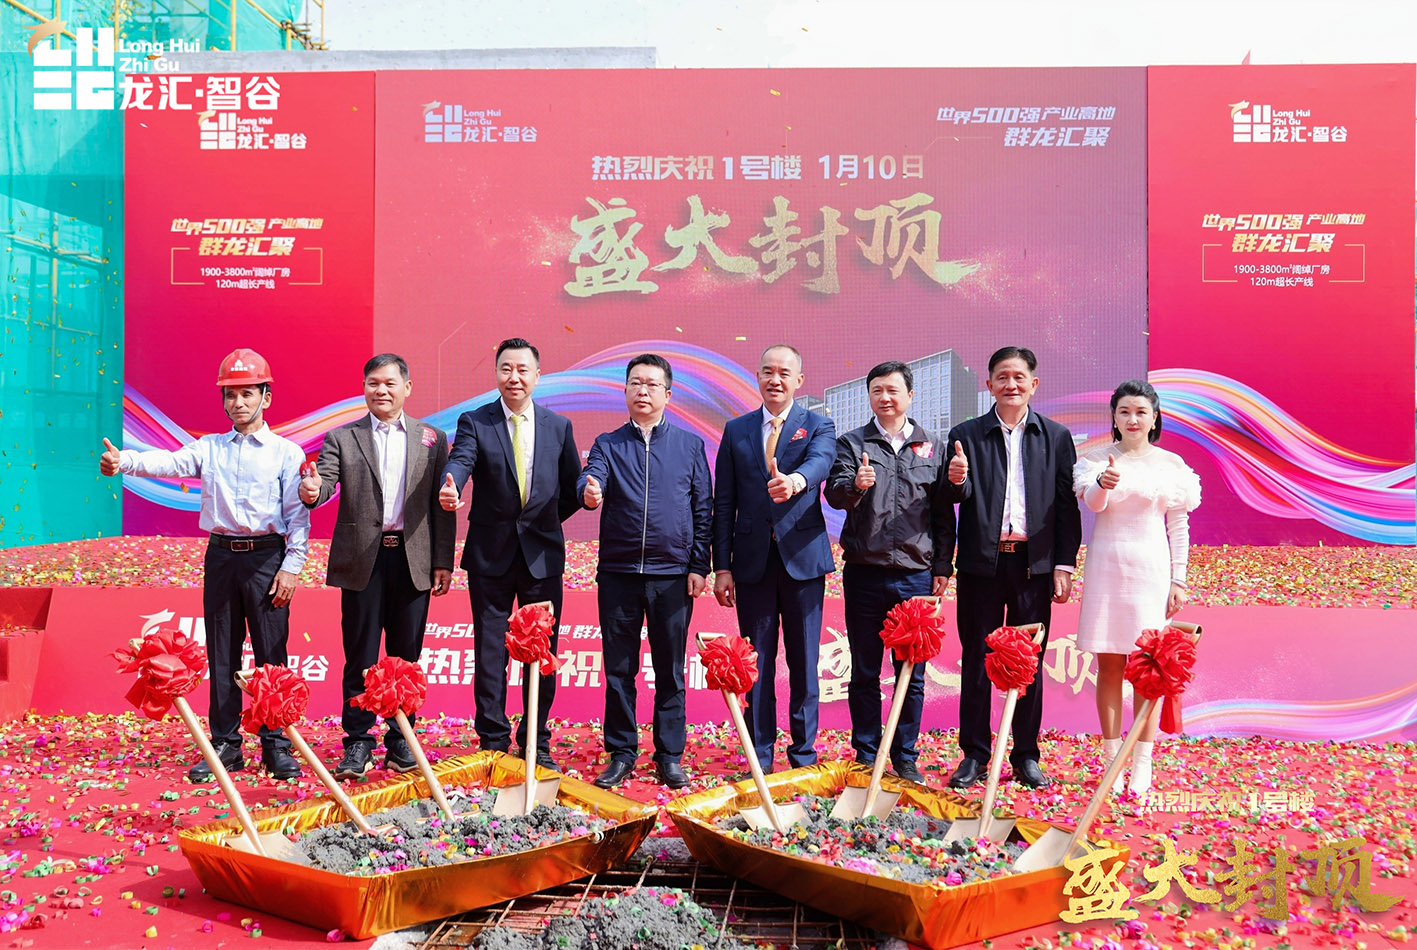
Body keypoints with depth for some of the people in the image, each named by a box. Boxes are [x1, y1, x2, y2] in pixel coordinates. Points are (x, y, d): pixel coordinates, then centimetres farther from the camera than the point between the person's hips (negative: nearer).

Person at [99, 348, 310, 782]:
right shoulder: (209, 448, 11)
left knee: (271, 652, -1)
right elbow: (169, 462, -8)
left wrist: (292, 566, -7)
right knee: (221, 653, 7)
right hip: (221, 555, 3)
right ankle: (225, 745, 16)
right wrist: (124, 461, -28)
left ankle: (276, 745, 8)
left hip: (267, 557, -3)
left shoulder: (286, 452, 3)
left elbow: (297, 513, 0)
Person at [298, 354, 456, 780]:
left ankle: (400, 741, 18)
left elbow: (443, 505, 6)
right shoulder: (341, 438, 8)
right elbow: (325, 481, -6)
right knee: (360, 657, 3)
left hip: (413, 560, 1)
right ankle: (358, 743, 13)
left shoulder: (432, 438, 9)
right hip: (362, 560, -1)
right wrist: (311, 492, -31)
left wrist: (443, 562, 1)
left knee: (406, 655, 7)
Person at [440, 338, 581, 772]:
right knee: (490, 652, 4)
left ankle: (537, 744, 19)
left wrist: (545, 521, -4)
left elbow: (572, 489, 12)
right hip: (491, 554, -1)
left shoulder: (558, 426, 7)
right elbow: (460, 460, -19)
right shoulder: (474, 422, 0)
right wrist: (450, 488, -40)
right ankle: (493, 743, 16)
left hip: (543, 555, 2)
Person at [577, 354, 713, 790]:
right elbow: (589, 483, -11)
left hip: (672, 574, 0)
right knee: (619, 669, 7)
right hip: (618, 573, 1)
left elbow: (703, 508, 5)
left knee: (670, 671, 6)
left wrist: (699, 566, -2)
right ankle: (621, 754, 19)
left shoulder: (690, 444, 7)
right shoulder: (608, 444, 7)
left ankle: (669, 756, 17)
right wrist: (589, 493, -35)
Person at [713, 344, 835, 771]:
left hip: (802, 558, -2)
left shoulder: (818, 426, 5)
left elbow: (820, 462, -20)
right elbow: (723, 503, 8)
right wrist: (721, 566, 1)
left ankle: (803, 754, 17)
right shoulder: (736, 430, 11)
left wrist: (796, 480, -44)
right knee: (756, 662, 7)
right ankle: (760, 756, 17)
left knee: (804, 662, 5)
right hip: (753, 560, 2)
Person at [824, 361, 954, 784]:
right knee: (864, 672, 7)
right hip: (864, 573, -1)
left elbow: (943, 512, 10)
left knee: (912, 674, 6)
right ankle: (866, 757, 18)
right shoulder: (851, 443, 6)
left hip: (916, 575, 1)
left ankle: (905, 758, 17)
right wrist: (855, 485, -29)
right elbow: (834, 494, -7)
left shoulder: (932, 447, 10)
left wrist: (942, 566, 4)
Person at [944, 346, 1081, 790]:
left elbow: (1067, 505, 5)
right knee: (977, 659, 5)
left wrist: (1064, 564, -1)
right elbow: (959, 500, -1)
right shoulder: (966, 435, 5)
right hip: (981, 563, 0)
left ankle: (1026, 755, 19)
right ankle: (974, 754, 15)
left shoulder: (1056, 436, 7)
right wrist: (957, 481, -23)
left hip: (1034, 564, 1)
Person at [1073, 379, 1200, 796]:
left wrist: (1178, 580, 2)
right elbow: (1092, 503, -13)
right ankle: (1111, 760, 12)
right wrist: (1103, 484, -36)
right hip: (1106, 567, 0)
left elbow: (1178, 526, 7)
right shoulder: (1096, 459, 4)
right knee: (1109, 665, 3)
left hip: (1151, 570, 0)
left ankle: (1142, 764, 6)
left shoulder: (1171, 464, 5)